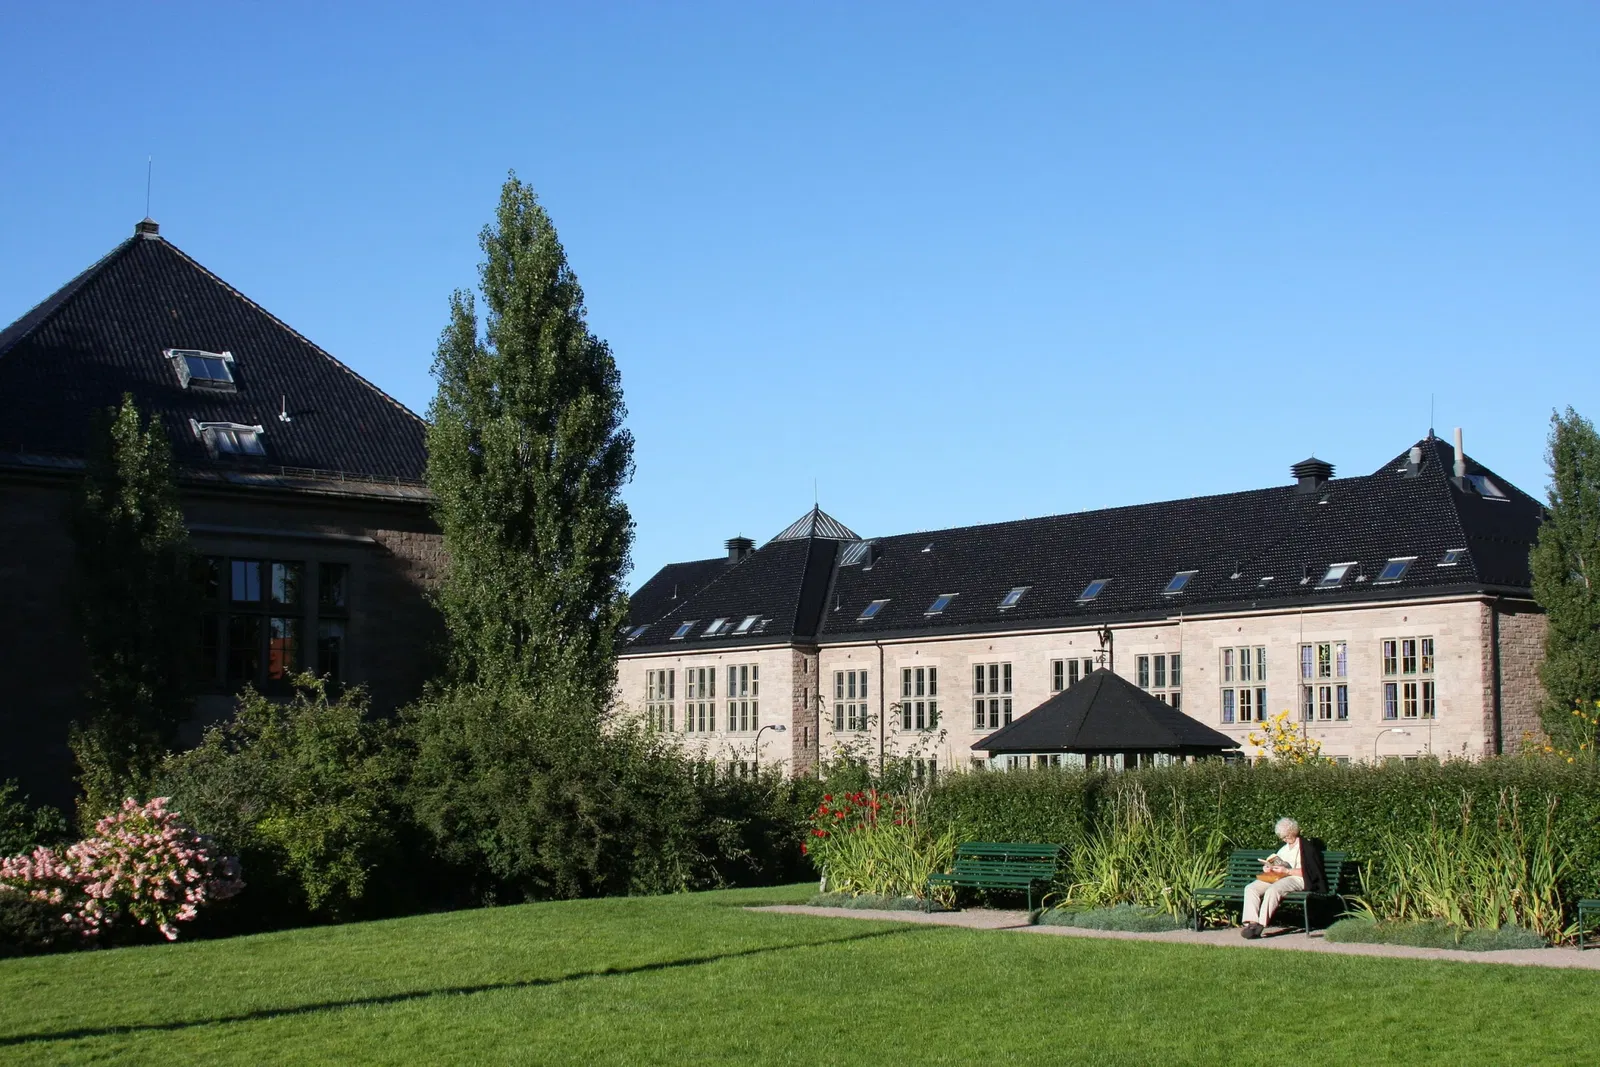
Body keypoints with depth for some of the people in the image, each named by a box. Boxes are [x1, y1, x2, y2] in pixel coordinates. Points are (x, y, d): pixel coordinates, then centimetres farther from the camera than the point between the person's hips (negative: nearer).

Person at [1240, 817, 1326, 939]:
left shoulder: (1306, 846, 3)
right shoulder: (1284, 849, 28)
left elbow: (1309, 871, -8)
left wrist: (1287, 871, -13)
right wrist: (1268, 867, 7)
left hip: (1297, 879, -8)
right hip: (1277, 878, 8)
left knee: (1273, 890, -38)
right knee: (1250, 888, -16)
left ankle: (1260, 925, -43)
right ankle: (1252, 922, -33)